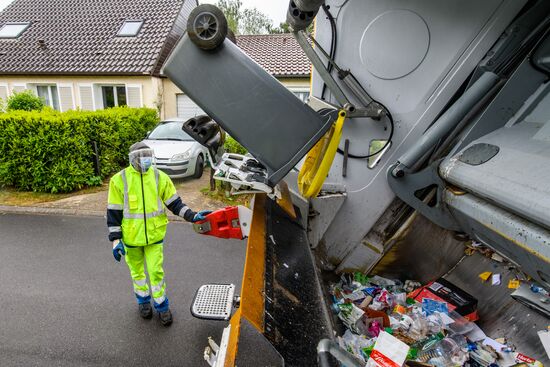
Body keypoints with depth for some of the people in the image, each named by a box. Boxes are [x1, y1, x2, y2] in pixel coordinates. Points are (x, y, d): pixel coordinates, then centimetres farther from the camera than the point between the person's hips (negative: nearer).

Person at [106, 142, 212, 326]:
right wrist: (115, 239, -7)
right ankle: (143, 300, 40)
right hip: (131, 237, 0)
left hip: (154, 235, 0)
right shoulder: (119, 180, -9)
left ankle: (161, 305, 24)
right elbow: (114, 212, -5)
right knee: (137, 271, 17)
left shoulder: (160, 177, -5)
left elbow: (175, 203, -1)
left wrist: (192, 216, -14)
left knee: (156, 271, 4)